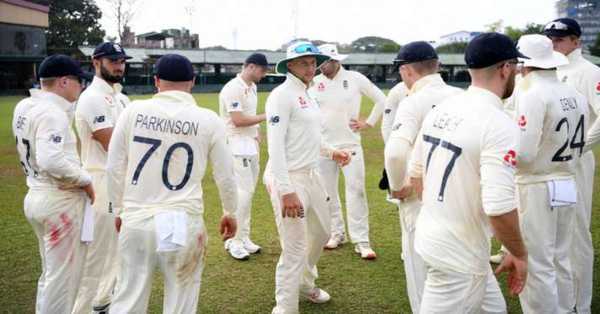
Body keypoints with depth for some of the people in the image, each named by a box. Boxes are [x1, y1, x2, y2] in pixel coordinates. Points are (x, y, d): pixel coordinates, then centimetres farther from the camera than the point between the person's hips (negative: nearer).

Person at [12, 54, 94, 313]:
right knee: (63, 277, 2)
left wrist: (68, 107, 9)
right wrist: (85, 180, -19)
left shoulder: (23, 107, 7)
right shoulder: (52, 113, -20)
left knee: (51, 272, 22)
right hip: (60, 202, -9)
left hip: (36, 197, 9)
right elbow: (51, 161, -32)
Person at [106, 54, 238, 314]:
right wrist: (230, 212, 23)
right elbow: (225, 175, 6)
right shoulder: (208, 119, -3)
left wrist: (119, 210, 20)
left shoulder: (133, 111, 0)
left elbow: (114, 168, 6)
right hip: (183, 221, -1)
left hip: (136, 219, 2)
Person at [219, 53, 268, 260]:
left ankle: (243, 238, 20)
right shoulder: (233, 89, -15)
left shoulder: (252, 87, 14)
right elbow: (238, 120, -21)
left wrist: (256, 132, 5)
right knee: (242, 193, -10)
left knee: (248, 192, 11)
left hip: (251, 145, 10)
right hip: (237, 147, -9)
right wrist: (266, 116, -16)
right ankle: (234, 241, 0)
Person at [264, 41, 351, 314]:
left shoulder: (308, 96, 14)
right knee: (295, 249, -5)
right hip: (289, 179, -10)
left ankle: (305, 284, 46)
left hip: (312, 175, 10)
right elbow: (275, 145, -21)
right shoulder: (282, 95, -14)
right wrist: (286, 191, -26)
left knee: (321, 233, 24)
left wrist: (331, 152, 26)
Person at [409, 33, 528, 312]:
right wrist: (519, 254, -10)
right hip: (459, 256, -8)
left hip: (430, 235, 8)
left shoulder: (441, 109, 3)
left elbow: (416, 174, 12)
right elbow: (499, 207, -27)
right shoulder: (499, 124, -21)